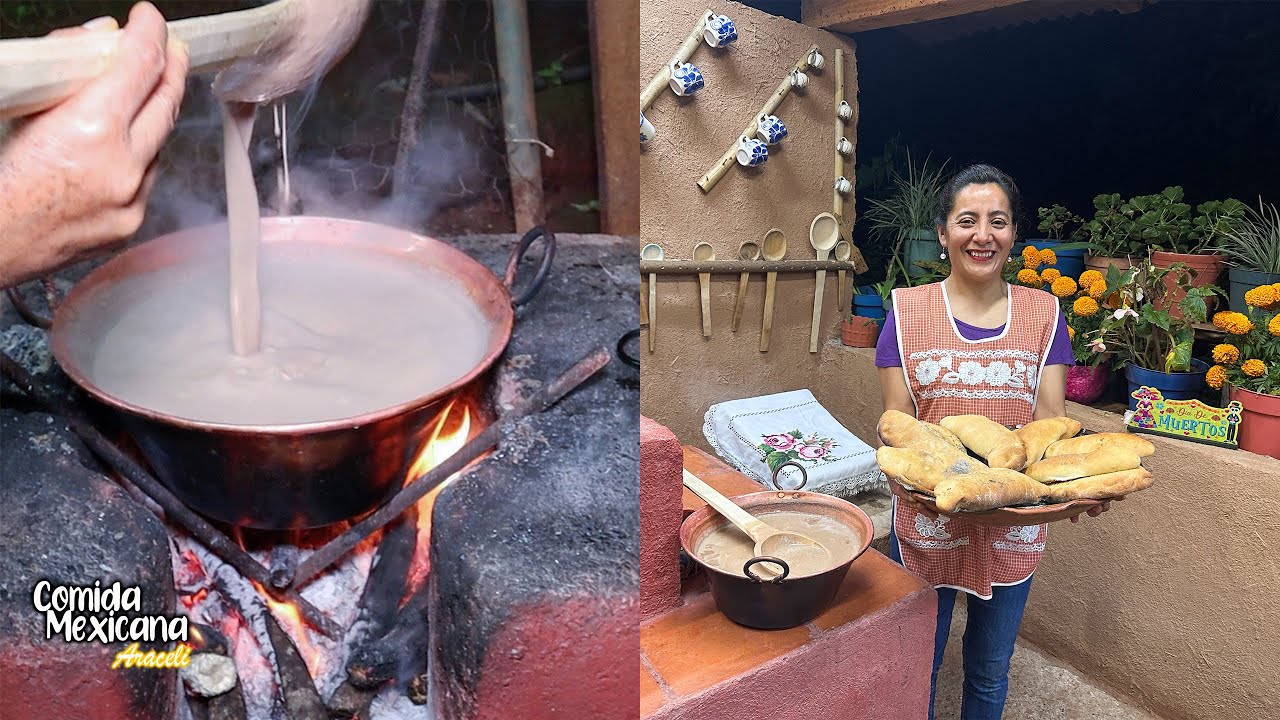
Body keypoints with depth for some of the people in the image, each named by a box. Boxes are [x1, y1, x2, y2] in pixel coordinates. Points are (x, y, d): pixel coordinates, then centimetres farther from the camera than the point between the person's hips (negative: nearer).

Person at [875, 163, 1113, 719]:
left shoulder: (1043, 312, 0)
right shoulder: (908, 309, -5)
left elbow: (1050, 418, -5)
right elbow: (896, 421, -7)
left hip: (1013, 524, 2)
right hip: (928, 520, -1)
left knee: (990, 672, 21)